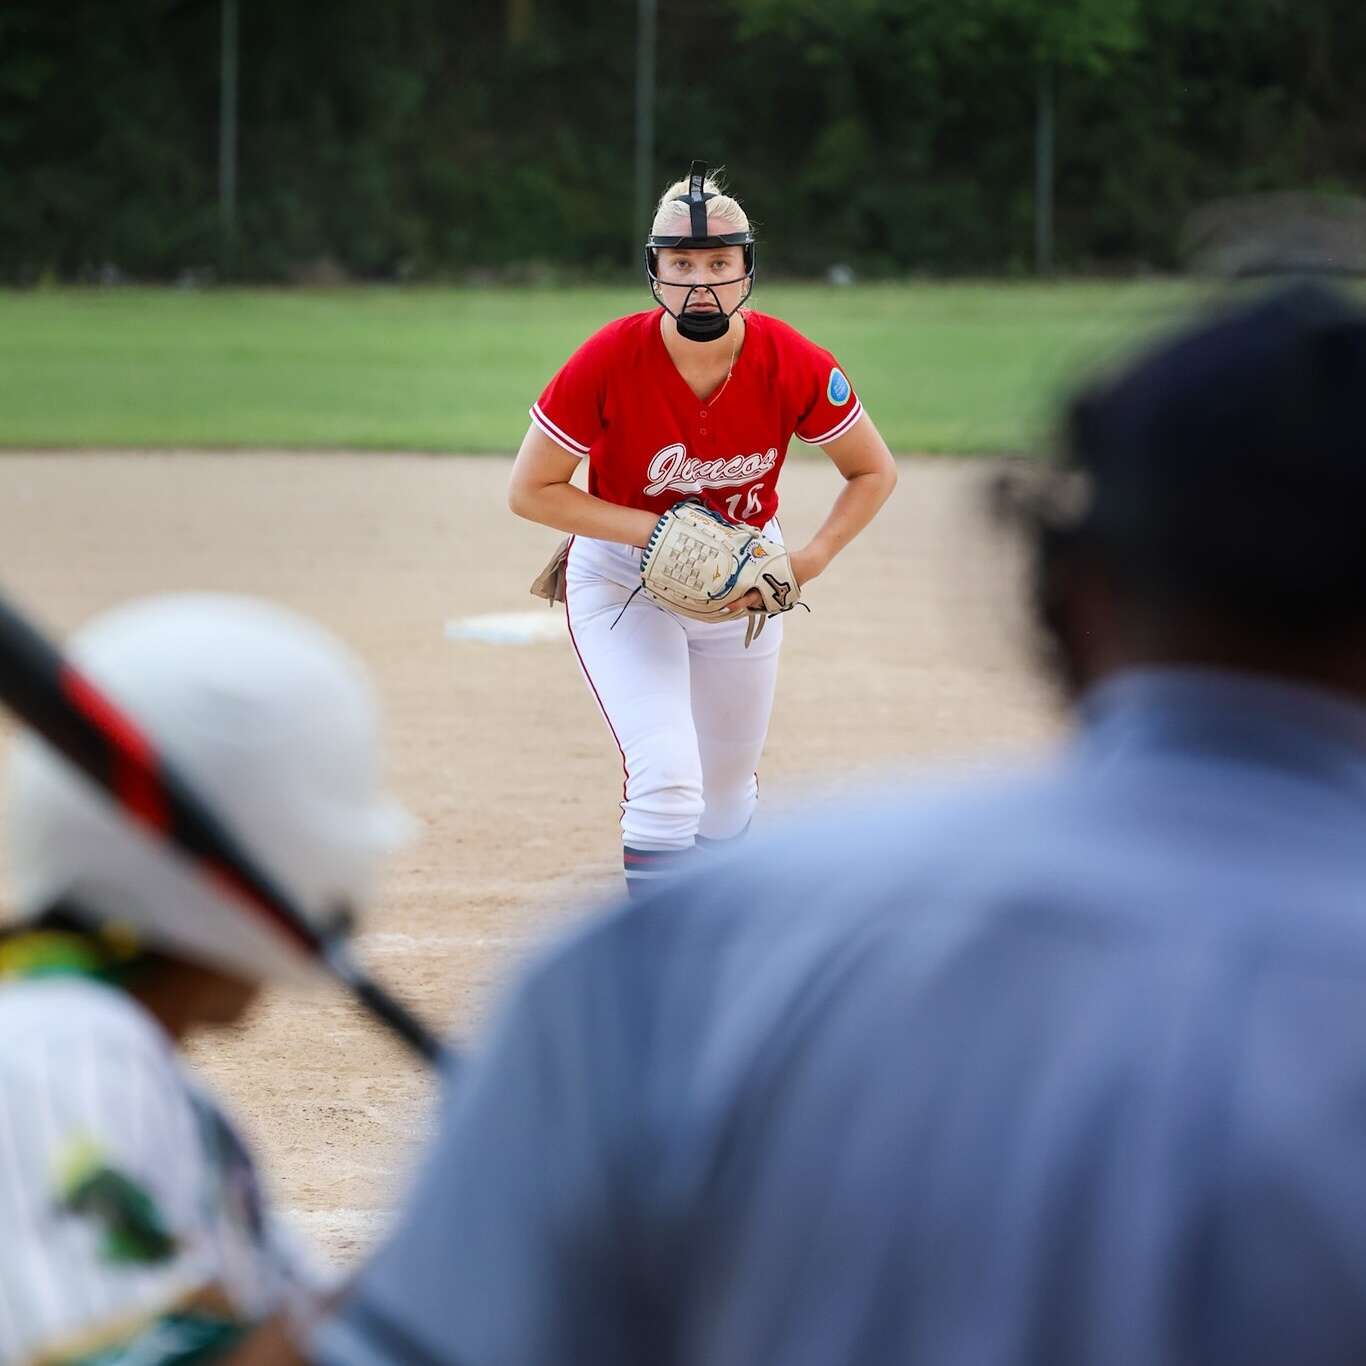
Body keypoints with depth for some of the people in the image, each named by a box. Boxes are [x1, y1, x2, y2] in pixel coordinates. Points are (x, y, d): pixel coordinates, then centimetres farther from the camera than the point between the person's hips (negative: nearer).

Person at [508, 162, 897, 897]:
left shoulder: (795, 366, -21)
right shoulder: (609, 361, -27)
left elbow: (874, 471, -7)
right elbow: (529, 490, -19)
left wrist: (809, 561, -22)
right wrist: (656, 531, -28)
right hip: (620, 578, -3)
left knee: (727, 800, 15)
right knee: (666, 776, -21)